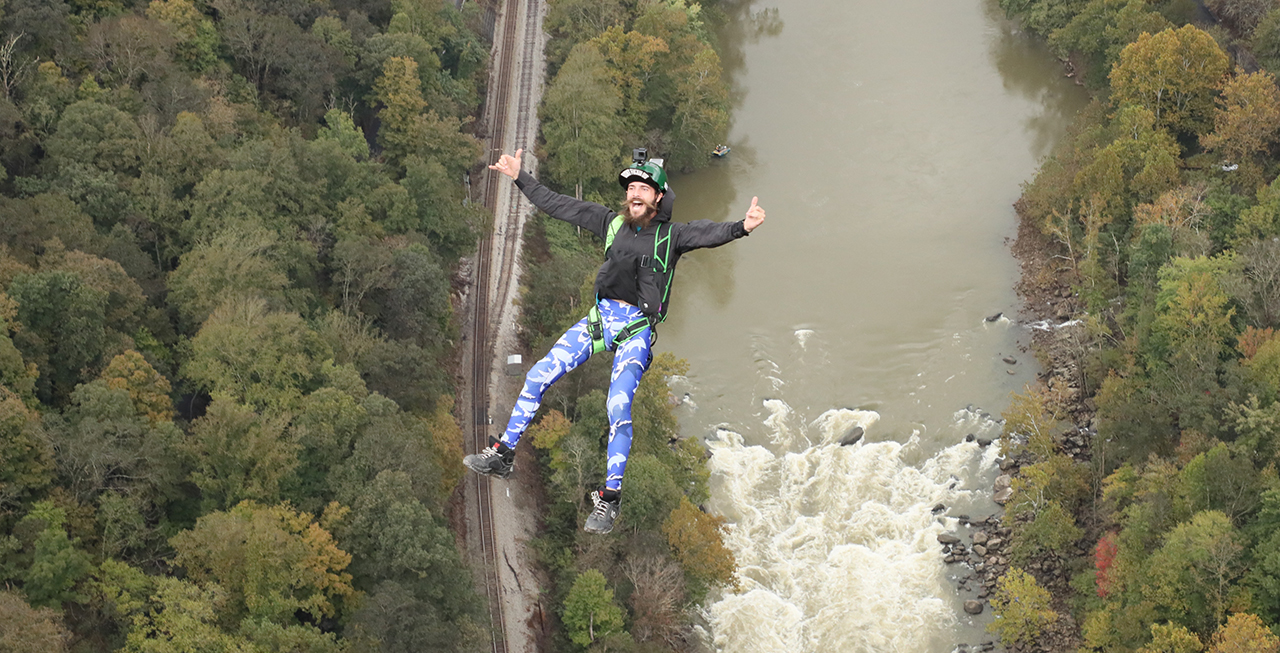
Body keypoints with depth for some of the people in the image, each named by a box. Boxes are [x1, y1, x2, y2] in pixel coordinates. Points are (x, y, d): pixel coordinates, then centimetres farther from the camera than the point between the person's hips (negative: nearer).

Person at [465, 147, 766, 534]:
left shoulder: (671, 236, -1)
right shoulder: (612, 223, 10)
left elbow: (709, 234, -19)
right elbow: (557, 205, 15)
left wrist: (741, 227, -39)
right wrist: (519, 178, 15)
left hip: (637, 330, -4)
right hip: (600, 317, 4)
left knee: (618, 405, -20)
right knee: (538, 376, -5)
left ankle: (610, 498, -12)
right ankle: (503, 456, 8)